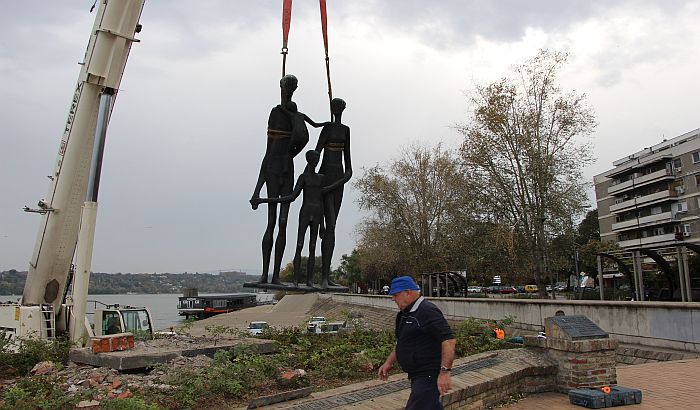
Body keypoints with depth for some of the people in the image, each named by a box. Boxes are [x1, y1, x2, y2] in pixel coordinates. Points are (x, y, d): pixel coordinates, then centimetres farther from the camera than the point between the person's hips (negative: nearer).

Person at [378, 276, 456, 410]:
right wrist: (389, 363, 18)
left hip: (429, 376, -10)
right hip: (418, 375, 10)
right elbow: (401, 343, 25)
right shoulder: (404, 314, 13)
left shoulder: (427, 312, -19)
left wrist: (444, 371, -27)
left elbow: (449, 340, -24)